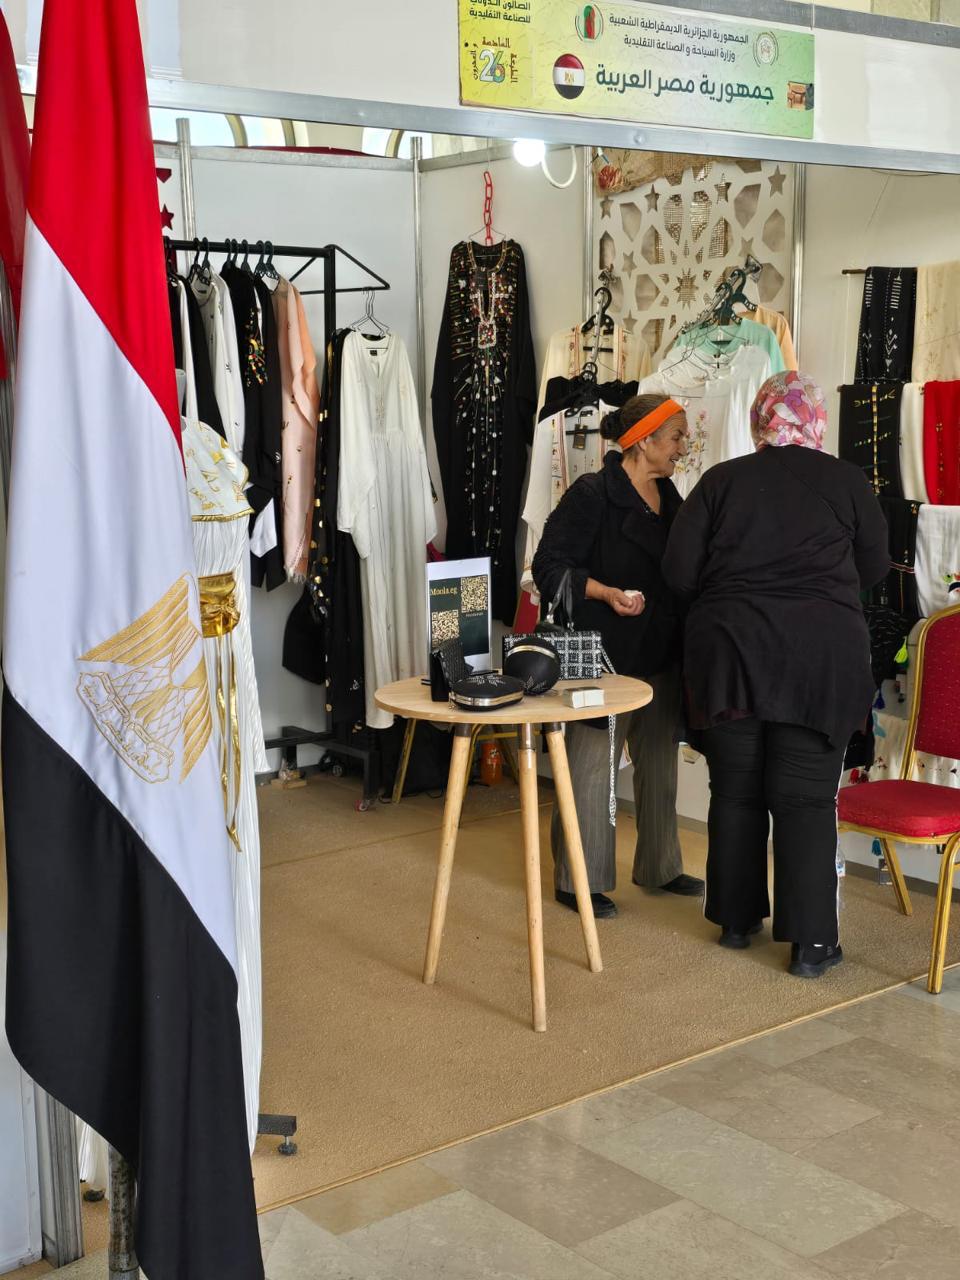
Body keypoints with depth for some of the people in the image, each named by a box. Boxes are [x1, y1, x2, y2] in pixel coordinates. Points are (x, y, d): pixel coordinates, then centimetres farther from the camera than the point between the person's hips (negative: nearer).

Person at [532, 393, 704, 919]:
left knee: (660, 762, 15)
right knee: (593, 763, -1)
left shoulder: (668, 496, 12)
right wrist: (607, 593, -26)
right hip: (605, 656, -8)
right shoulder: (592, 495, -12)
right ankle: (578, 880, 10)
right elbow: (550, 566, -15)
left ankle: (659, 866, 29)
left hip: (661, 656, 8)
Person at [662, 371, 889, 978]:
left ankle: (736, 920, 22)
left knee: (735, 791, 12)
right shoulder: (848, 482, -1)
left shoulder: (721, 480, 2)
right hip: (821, 654, -1)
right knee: (806, 797, 2)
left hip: (730, 651, 2)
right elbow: (874, 567, 9)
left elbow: (680, 571, 0)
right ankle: (811, 942, 4)